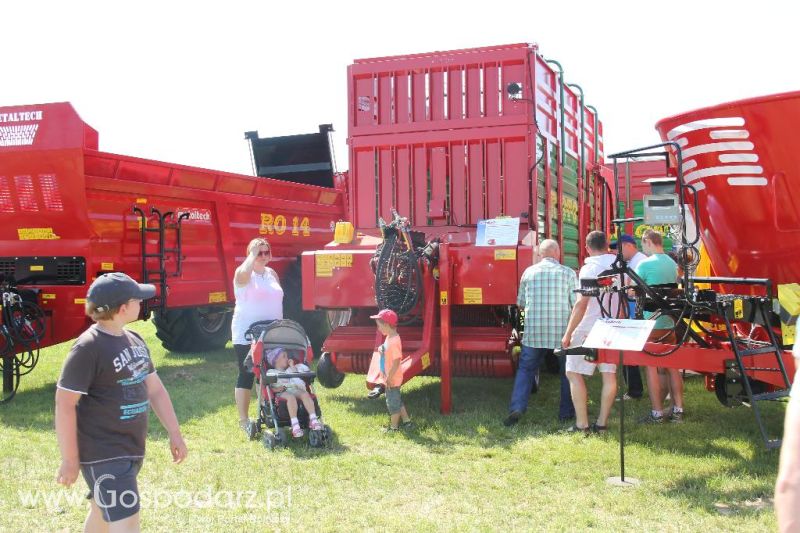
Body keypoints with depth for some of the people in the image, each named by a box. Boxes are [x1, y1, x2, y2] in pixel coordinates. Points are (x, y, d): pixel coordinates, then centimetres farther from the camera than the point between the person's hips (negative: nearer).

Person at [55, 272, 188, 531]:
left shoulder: (135, 341, 7)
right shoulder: (88, 348, -19)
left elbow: (154, 388, 14)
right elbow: (64, 405, -18)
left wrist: (174, 433, 13)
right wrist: (70, 460, -16)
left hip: (132, 449, 8)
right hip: (104, 455, -8)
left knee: (103, 511, 23)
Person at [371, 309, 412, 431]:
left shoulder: (394, 341, -26)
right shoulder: (389, 337, 3)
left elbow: (396, 362, -26)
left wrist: (389, 379, -21)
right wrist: (382, 350, -2)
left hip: (392, 380, -9)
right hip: (390, 377, 9)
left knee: (392, 403, 5)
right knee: (397, 400, 22)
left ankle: (393, 427, 18)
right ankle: (406, 420, 33)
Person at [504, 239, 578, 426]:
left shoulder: (529, 272, 3)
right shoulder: (568, 273, -3)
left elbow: (520, 304, 10)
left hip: (533, 332, 1)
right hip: (562, 332, -1)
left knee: (525, 369, 10)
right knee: (568, 371, 15)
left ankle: (516, 409, -3)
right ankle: (566, 412, 20)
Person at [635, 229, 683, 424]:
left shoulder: (645, 264, -13)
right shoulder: (673, 264, 8)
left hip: (651, 323, -7)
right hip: (670, 322, 7)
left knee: (651, 368, 0)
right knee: (672, 367, 11)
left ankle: (657, 413, 2)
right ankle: (677, 410, 15)